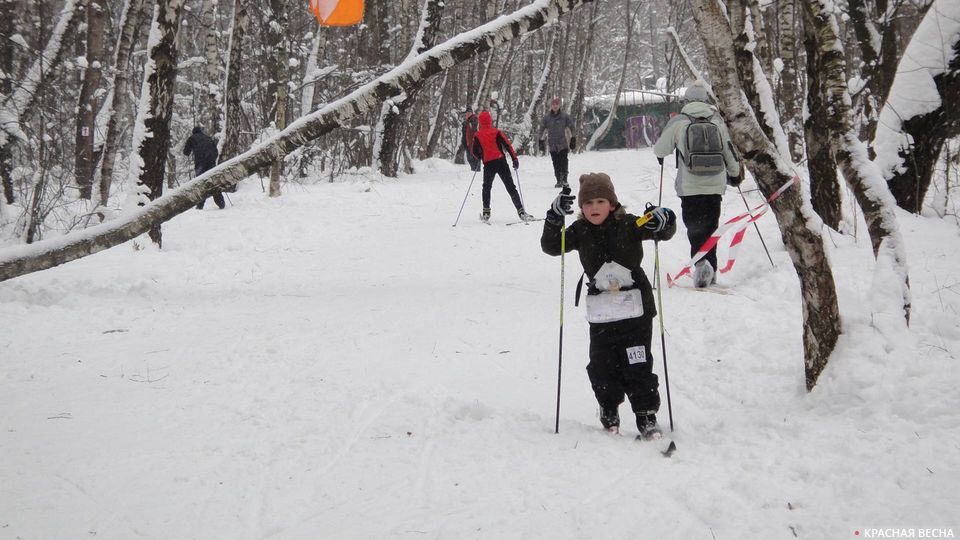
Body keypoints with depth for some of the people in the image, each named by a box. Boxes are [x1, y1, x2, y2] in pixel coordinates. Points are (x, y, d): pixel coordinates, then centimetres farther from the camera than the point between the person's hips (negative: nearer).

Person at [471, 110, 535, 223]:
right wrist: (515, 159, -3)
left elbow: (475, 152, 7)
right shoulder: (496, 132, -1)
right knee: (511, 188, 1)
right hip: (501, 162, -1)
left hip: (488, 164, 1)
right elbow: (507, 145, -6)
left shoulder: (477, 135, 3)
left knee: (486, 188, 20)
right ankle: (521, 211, -6)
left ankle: (486, 213, 14)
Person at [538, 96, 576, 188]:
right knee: (556, 164, 1)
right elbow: (542, 130, 10)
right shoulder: (546, 117, 4)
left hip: (563, 143, -1)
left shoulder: (565, 116, 1)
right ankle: (559, 181, 8)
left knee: (563, 162, -11)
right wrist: (541, 142, 7)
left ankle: (564, 180, -11)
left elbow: (571, 128, 7)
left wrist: (573, 140, 4)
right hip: (552, 145, 1)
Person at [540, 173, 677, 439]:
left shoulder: (629, 225, -7)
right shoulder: (580, 231, 1)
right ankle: (609, 409, 29)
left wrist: (663, 222, -33)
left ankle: (646, 415, 9)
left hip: (635, 307, -3)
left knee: (637, 365, -3)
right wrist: (555, 218, -20)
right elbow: (551, 246, -5)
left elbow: (665, 232, -9)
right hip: (600, 312, 3)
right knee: (602, 366, 6)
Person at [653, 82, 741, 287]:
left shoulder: (678, 122, -2)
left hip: (690, 187, -3)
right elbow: (729, 151, 12)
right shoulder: (717, 121, 6)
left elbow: (660, 149, 7)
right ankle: (710, 271, 16)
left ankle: (701, 262, -21)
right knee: (710, 226, 14)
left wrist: (660, 156, 32)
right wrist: (735, 174, 29)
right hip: (715, 185, 3)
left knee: (694, 226, 2)